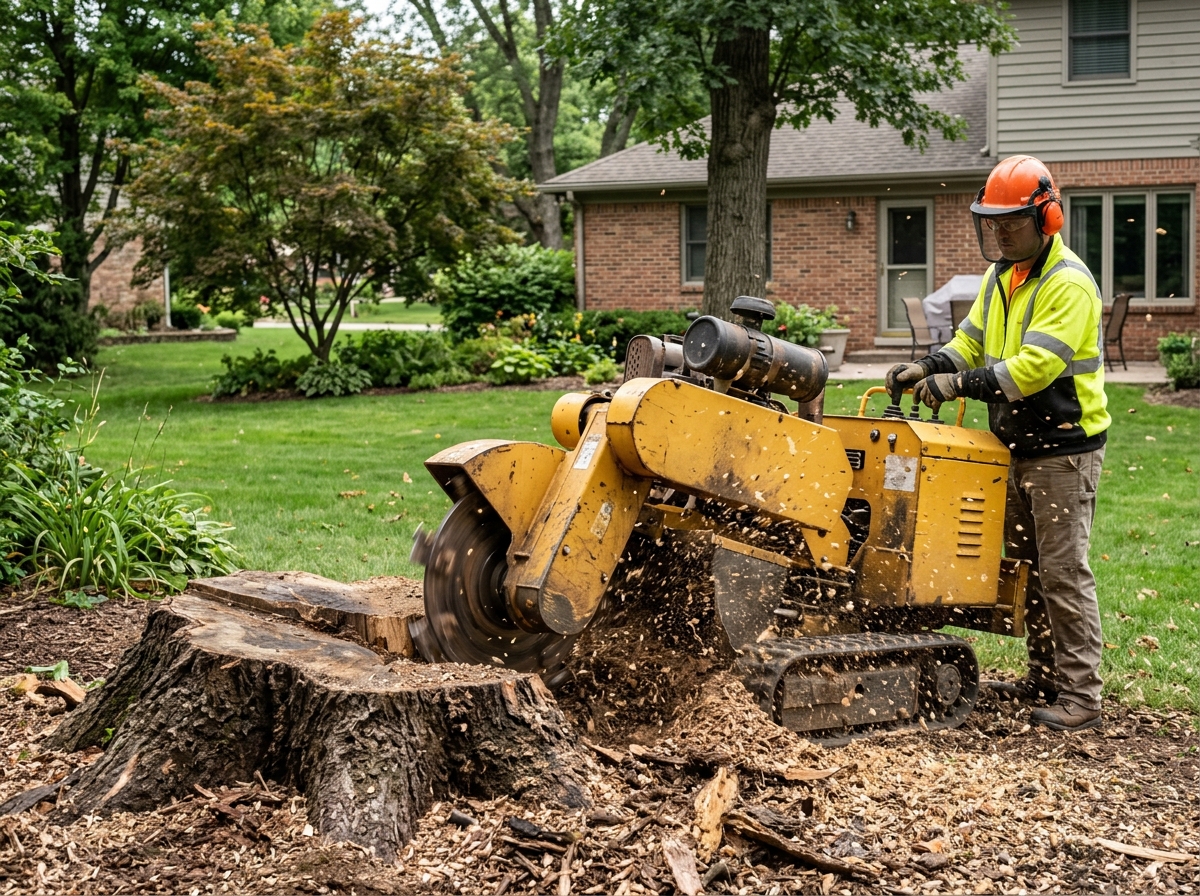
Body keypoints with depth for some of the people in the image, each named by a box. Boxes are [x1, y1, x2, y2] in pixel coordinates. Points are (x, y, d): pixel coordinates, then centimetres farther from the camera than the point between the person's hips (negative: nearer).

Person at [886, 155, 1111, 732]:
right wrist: (927, 369, -8)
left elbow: (1034, 366, -26)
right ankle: (1045, 679, 24)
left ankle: (1081, 696, -3)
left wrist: (960, 384, -27)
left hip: (1064, 451, -9)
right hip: (1017, 446, 9)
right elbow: (972, 340, 11)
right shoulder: (1000, 276, 10)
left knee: (1062, 571, -8)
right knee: (1026, 567, 14)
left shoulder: (1069, 285, -18)